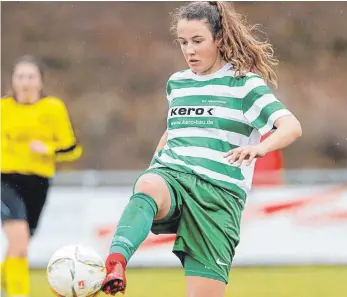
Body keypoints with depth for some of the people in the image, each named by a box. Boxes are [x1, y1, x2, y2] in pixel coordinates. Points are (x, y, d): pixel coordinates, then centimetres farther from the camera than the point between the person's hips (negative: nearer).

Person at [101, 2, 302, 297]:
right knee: (148, 186, -37)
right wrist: (152, 168, 28)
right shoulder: (177, 84, 19)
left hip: (219, 193, -3)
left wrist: (260, 148, -31)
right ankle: (115, 266, -61)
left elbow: (292, 127, -11)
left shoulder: (244, 83, 3)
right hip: (171, 176, 3)